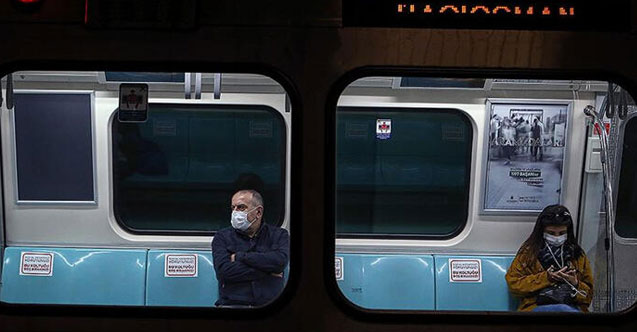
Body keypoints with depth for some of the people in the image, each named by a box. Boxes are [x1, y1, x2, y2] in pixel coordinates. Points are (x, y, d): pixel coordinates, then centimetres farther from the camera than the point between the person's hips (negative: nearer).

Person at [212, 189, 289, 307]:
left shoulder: (279, 234, 14)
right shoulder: (222, 237, 13)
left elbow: (280, 261, -8)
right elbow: (223, 271, -4)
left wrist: (239, 256, -2)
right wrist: (267, 272, -2)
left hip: (269, 305, 1)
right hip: (232, 303, -1)